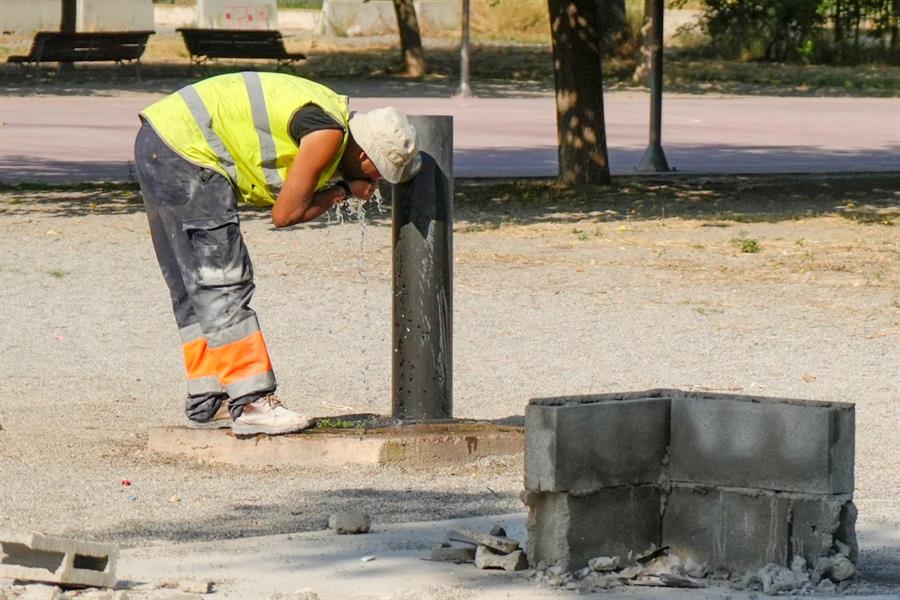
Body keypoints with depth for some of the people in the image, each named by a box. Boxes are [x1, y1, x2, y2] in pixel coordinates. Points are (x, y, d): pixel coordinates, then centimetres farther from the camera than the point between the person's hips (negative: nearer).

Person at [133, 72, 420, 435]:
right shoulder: (329, 134, -15)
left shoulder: (331, 116, 14)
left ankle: (207, 404, 19)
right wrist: (342, 191, -1)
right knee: (223, 285, -10)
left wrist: (342, 188, 2)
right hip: (183, 149, -10)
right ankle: (251, 404, -10)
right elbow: (285, 214, -13)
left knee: (194, 289, 14)